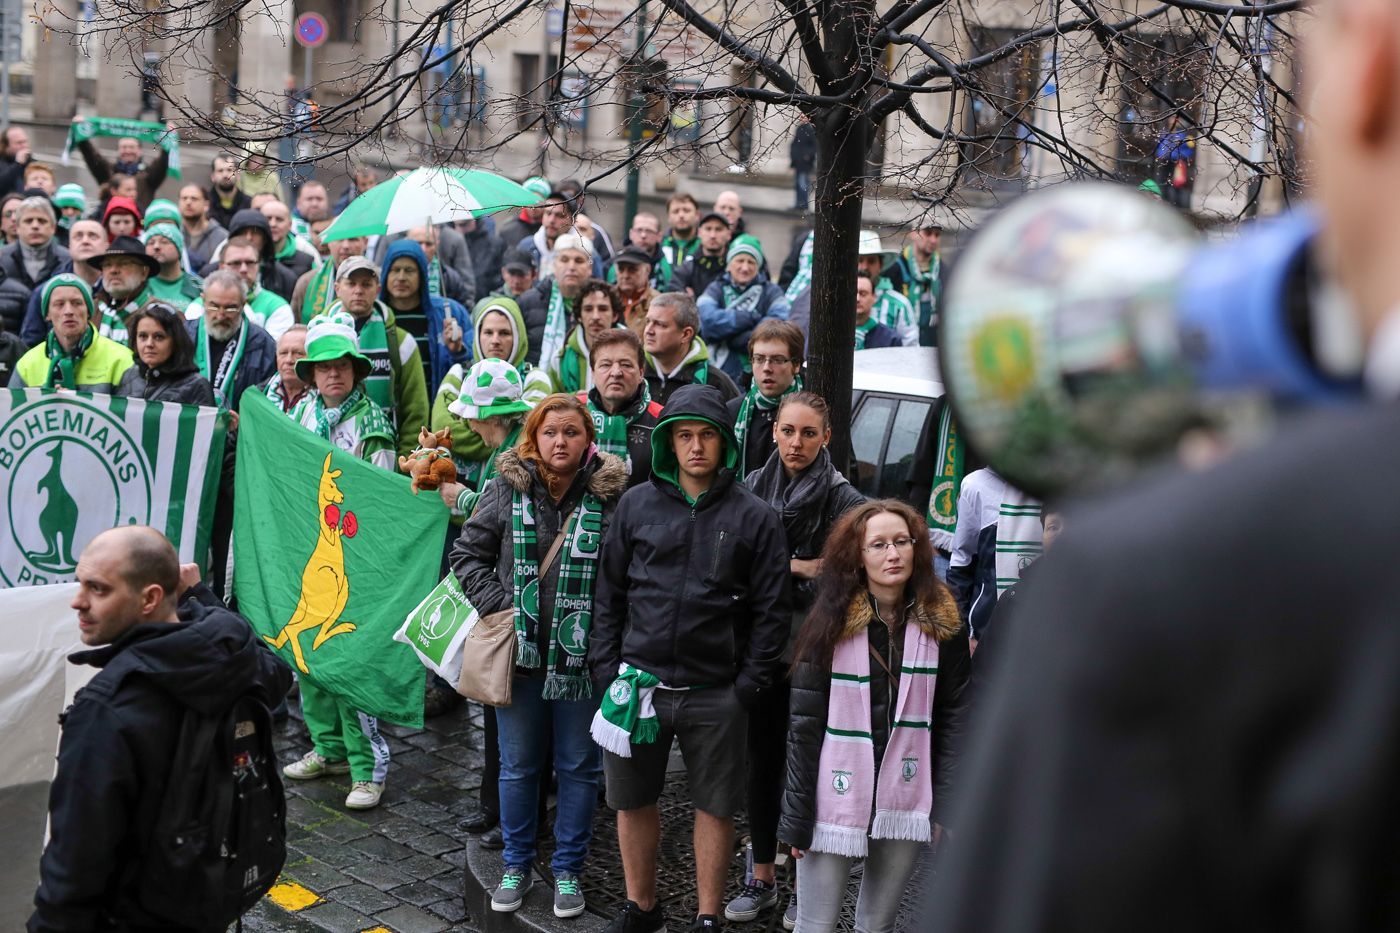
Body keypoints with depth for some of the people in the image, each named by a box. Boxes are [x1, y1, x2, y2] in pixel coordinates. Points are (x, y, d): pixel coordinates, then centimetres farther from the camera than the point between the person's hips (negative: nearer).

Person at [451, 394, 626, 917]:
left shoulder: (613, 496, -7)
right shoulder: (507, 489, -2)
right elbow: (468, 554, 4)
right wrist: (498, 606, -6)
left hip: (584, 657, -1)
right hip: (519, 652, 1)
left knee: (578, 766, 10)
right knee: (519, 765, 13)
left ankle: (568, 869, 25)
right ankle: (516, 864, 29)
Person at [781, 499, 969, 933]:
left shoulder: (942, 625, 1)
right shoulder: (832, 624, -5)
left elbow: (955, 718, 3)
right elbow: (805, 725, -4)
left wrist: (946, 806, -3)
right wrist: (797, 815, -6)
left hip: (905, 799, 2)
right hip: (835, 800, -2)